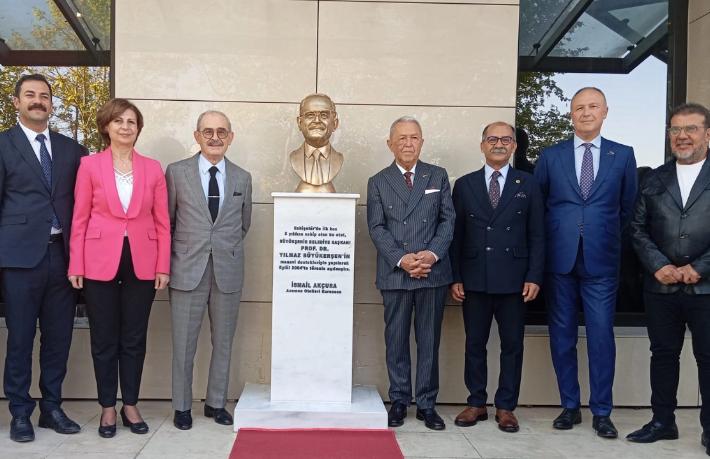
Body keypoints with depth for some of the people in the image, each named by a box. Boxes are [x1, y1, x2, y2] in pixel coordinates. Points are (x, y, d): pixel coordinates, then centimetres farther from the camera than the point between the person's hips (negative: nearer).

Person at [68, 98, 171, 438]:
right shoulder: (90, 165, 0)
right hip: (100, 262, -1)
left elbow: (162, 222, 5)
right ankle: (108, 408, 21)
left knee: (134, 339, 9)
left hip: (142, 263, 2)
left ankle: (130, 406, 22)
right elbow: (80, 219, 0)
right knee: (104, 340, 8)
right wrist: (76, 265, -6)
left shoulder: (153, 168, 5)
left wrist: (164, 266, -1)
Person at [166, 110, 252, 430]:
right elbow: (167, 219, 6)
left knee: (223, 342, 10)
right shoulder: (177, 172, 1)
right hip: (188, 269, -2)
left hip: (228, 271, 2)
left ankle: (216, 403, 24)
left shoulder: (243, 178, 7)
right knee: (183, 343, 4)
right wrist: (177, 256, 6)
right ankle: (182, 406, 18)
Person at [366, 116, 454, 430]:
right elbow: (377, 228, 0)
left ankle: (427, 404, 15)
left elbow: (448, 219, 5)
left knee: (429, 340, 6)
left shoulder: (438, 177, 10)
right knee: (396, 340, 6)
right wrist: (401, 259, -13)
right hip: (394, 273, 0)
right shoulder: (378, 182, 7)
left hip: (433, 272, 1)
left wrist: (433, 254, -11)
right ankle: (399, 401, 18)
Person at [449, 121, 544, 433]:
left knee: (512, 345, 5)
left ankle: (506, 407, 16)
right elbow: (456, 235, 6)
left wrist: (534, 276, -5)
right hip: (474, 279, 1)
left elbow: (536, 235, 4)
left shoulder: (527, 184, 6)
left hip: (513, 279, 0)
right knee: (474, 343, 7)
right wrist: (455, 277, 0)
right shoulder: (464, 185, 8)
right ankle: (476, 403, 19)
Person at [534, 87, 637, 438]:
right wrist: (550, 237, 7)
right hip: (559, 260, 1)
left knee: (601, 336, 1)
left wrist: (609, 237, 11)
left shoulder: (623, 155, 5)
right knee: (562, 336, 7)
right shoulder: (550, 156, 6)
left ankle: (601, 412, 13)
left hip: (601, 262, -1)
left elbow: (628, 207, 12)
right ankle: (570, 406, 20)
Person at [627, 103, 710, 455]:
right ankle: (663, 422, 23)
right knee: (663, 354, 11)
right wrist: (658, 265, -6)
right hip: (660, 285, 3)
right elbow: (638, 228, 7)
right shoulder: (654, 179, 10)